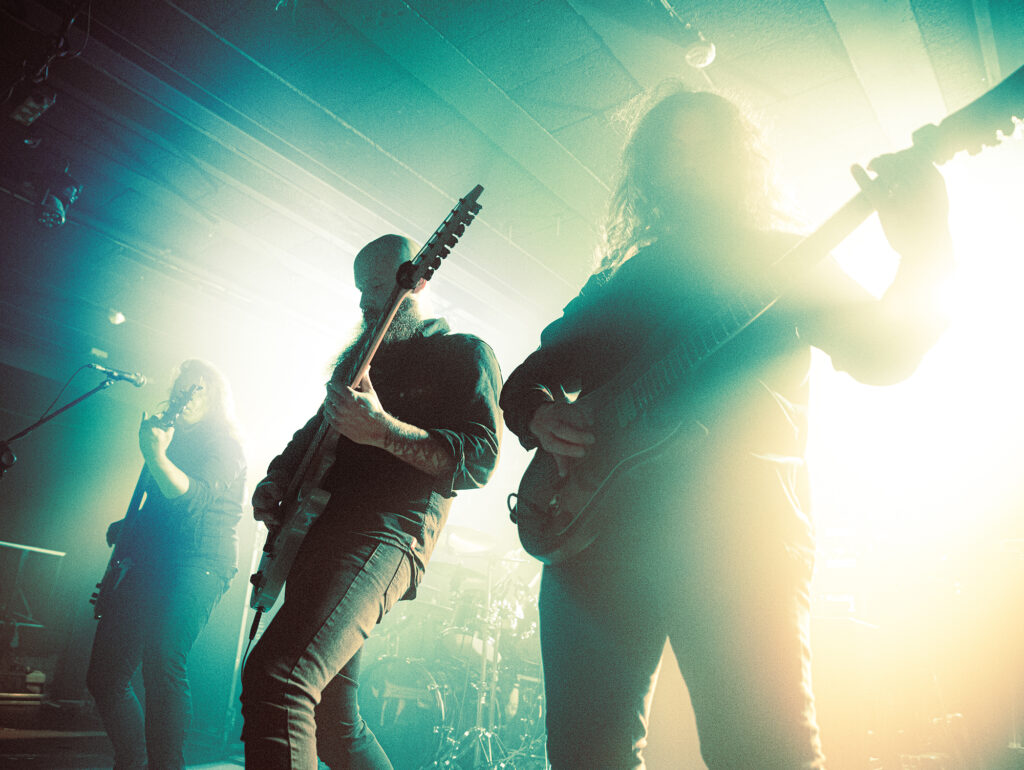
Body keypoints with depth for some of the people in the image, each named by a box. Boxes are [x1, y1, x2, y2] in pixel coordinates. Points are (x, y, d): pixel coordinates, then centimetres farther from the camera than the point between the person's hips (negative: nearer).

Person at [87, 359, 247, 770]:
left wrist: (156, 456, -28)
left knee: (162, 666, -21)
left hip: (198, 563, -8)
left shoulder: (225, 446, 0)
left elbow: (194, 497, -16)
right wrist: (125, 528, 15)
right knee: (104, 674, 7)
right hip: (149, 563, 8)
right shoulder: (171, 438, 23)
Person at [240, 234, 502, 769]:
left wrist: (383, 430, -25)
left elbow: (480, 459, -12)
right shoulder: (359, 356, 25)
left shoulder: (464, 353, 2)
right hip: (314, 534, 9)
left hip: (385, 534, -8)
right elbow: (314, 430, 32)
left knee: (275, 679, -29)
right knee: (333, 720, 14)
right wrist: (277, 477, 11)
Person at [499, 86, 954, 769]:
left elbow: (882, 355, 3)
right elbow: (526, 377, 21)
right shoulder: (619, 280, 22)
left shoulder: (784, 259, 16)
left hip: (735, 520, -2)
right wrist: (541, 413, -1)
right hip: (594, 524, 3)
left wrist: (922, 259, -14)